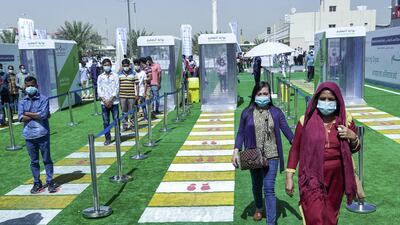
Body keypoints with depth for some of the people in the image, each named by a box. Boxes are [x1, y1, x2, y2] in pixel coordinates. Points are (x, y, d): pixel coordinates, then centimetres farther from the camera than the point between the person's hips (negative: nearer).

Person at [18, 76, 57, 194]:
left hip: (42, 134, -3)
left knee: (47, 159, 5)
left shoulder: (43, 99, -3)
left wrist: (28, 114, -7)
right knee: (33, 161, 11)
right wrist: (37, 115, -12)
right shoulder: (22, 102, 7)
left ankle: (50, 182, 14)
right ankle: (37, 183, 22)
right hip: (29, 135, 3)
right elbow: (21, 118, -6)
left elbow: (43, 114, -16)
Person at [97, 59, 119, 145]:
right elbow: (99, 89, 4)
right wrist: (104, 100, -9)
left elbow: (116, 89, -3)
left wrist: (110, 100, -11)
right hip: (104, 103, 2)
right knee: (105, 122, 4)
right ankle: (107, 138, 13)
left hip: (114, 102, -2)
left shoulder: (115, 76, 2)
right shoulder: (100, 77, 8)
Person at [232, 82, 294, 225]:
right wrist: (236, 151, -7)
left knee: (269, 189, -7)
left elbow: (287, 130, -3)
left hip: (271, 156, -2)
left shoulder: (276, 112, -1)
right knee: (256, 185, 21)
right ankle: (259, 208, 47)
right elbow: (241, 133, 2)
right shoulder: (247, 113, 0)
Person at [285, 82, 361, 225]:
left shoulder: (345, 120, 0)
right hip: (312, 177, -2)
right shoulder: (307, 120, -5)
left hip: (335, 178, 3)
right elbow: (295, 149, 1)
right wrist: (289, 177, -1)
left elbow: (354, 149, 10)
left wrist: (353, 137, -13)